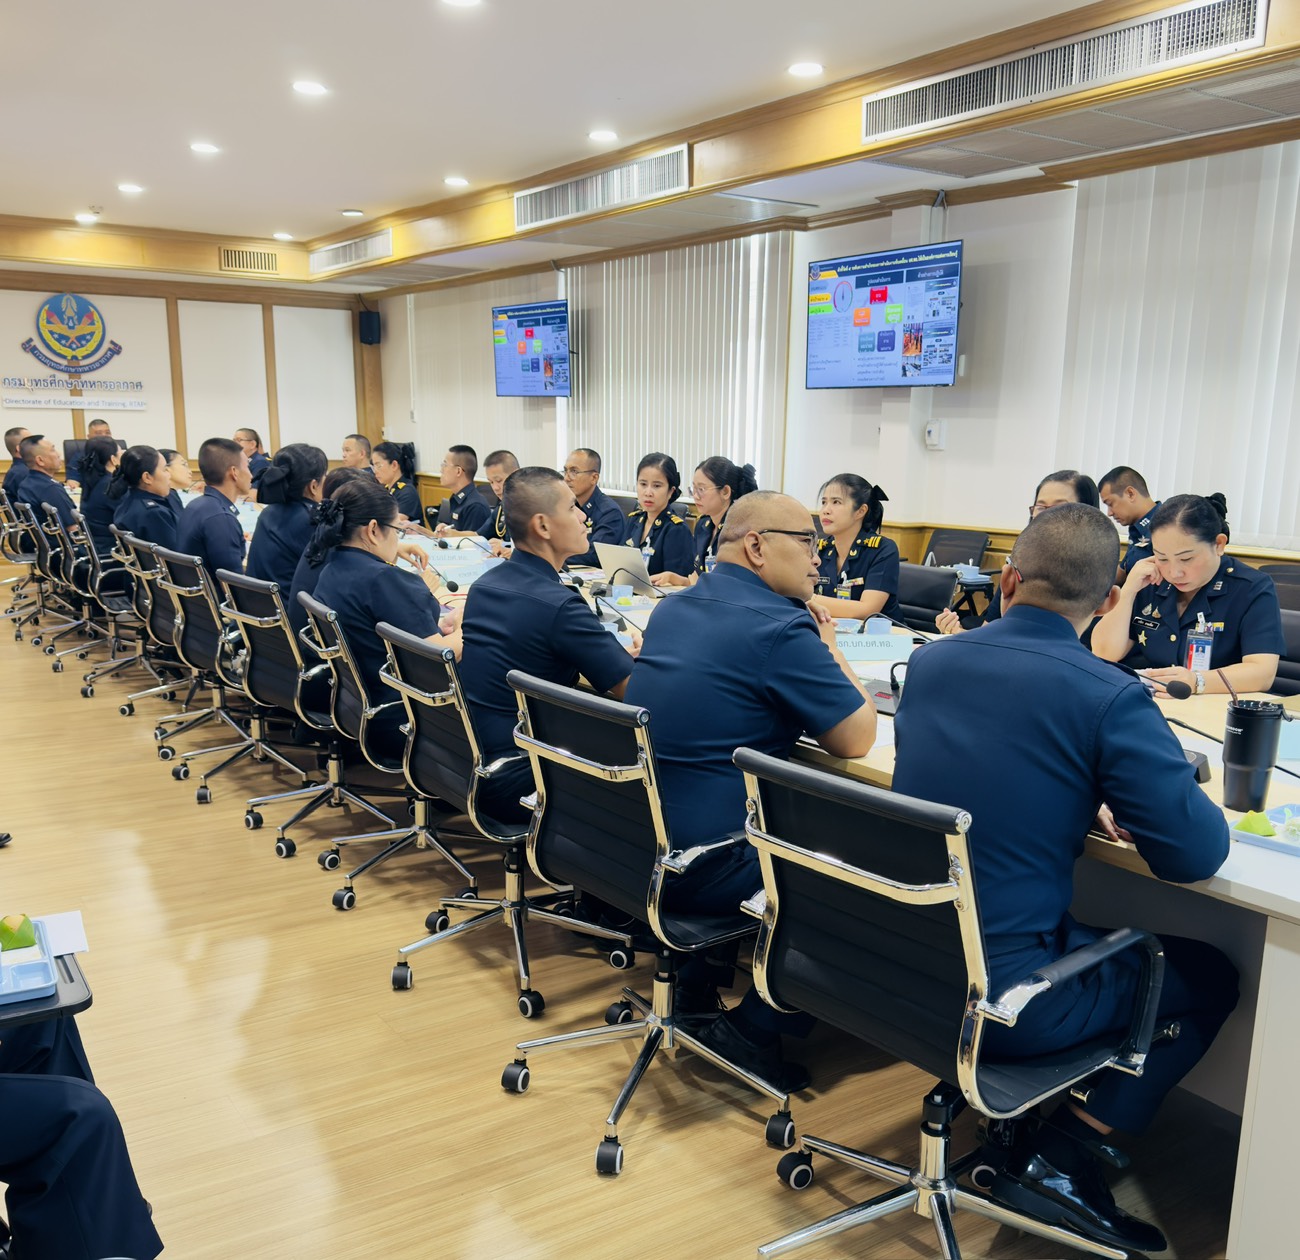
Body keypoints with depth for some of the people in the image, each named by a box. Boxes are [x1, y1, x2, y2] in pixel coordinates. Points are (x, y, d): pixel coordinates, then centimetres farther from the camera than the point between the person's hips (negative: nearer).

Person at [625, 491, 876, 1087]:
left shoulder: (671, 610, 9)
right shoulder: (779, 628, -17)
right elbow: (855, 739, -11)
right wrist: (828, 650, 3)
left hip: (631, 845, 9)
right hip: (703, 868, -9)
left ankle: (693, 988, 32)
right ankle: (755, 1030, 9)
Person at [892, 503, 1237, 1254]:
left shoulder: (929, 662, 3)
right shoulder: (1110, 698, -16)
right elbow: (1196, 856, -12)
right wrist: (1124, 798, 8)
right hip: (999, 997, -6)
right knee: (1210, 976, 17)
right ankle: (1058, 1159, 9)